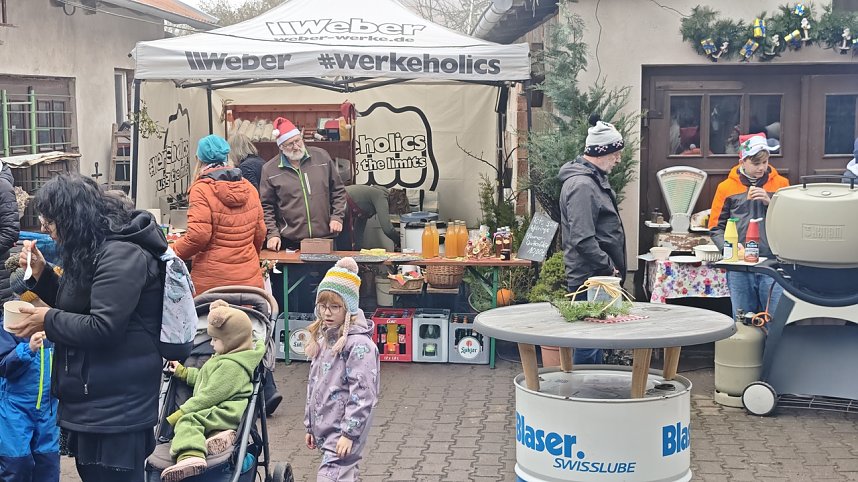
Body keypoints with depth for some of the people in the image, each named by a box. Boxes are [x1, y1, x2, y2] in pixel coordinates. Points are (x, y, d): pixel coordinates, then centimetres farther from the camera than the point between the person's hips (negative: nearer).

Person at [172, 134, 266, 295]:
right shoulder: (248, 188, 7)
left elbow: (198, 236, -15)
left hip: (212, 281, -5)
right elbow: (260, 232, 12)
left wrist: (171, 253, 1)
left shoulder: (201, 190, -9)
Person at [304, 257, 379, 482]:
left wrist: (349, 433, -20)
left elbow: (362, 394, -20)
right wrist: (310, 425, 19)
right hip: (325, 429, 9)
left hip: (345, 431, -8)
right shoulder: (323, 339, 11)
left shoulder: (359, 344, -16)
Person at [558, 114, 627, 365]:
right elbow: (583, 240, -25)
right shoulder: (581, 185, -18)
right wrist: (610, 268, -17)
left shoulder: (594, 179, 16)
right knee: (589, 345, -4)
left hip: (599, 278, 11)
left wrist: (612, 268, 18)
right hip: (590, 279, -11)